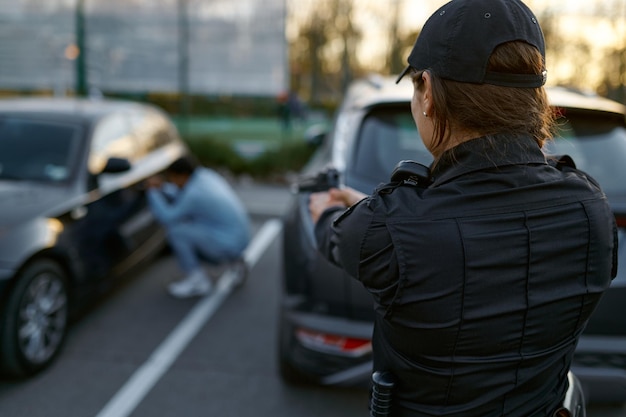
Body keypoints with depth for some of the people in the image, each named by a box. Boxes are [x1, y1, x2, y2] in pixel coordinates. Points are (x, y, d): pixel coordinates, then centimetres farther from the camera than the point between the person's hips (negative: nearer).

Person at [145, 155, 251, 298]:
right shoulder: (205, 174, 5)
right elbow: (183, 197, 20)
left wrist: (153, 192, -5)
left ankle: (196, 280, -4)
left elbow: (167, 218, -15)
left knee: (175, 230, -17)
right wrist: (163, 187, 7)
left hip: (226, 246, -10)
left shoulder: (194, 194, -22)